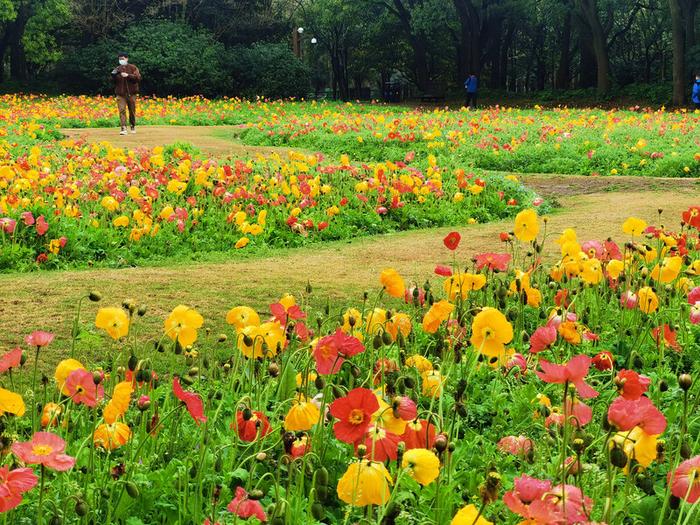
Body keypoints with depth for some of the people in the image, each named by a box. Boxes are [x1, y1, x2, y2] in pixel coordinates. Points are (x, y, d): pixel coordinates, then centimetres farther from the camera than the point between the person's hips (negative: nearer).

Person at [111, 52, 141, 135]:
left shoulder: (133, 68, 2)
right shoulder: (117, 69, 11)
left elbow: (138, 78, -11)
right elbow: (113, 81, 14)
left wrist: (128, 75, -21)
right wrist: (113, 76, -7)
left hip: (131, 93, -1)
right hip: (120, 94, 1)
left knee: (132, 111, 8)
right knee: (122, 110, -12)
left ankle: (133, 126, 27)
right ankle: (123, 128, -19)